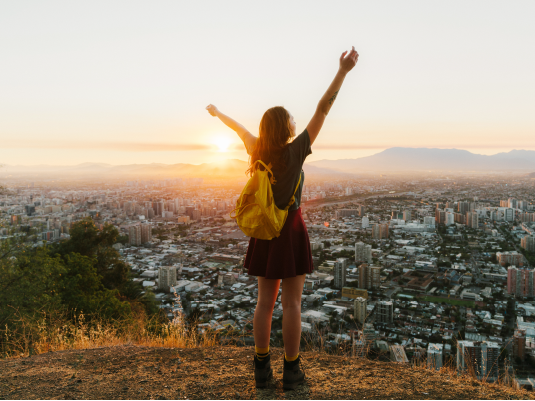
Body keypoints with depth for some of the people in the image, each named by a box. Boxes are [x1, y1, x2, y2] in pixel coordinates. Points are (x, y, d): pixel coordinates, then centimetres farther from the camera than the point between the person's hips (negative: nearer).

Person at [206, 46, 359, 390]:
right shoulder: (295, 151, -12)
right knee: (292, 302, 2)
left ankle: (262, 367, 18)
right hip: (290, 230, -5)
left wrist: (218, 113, 39)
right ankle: (291, 370, 9)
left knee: (265, 300, 11)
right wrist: (343, 71, -18)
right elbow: (322, 111, -17)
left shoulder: (258, 151, 1)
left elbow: (239, 127, 21)